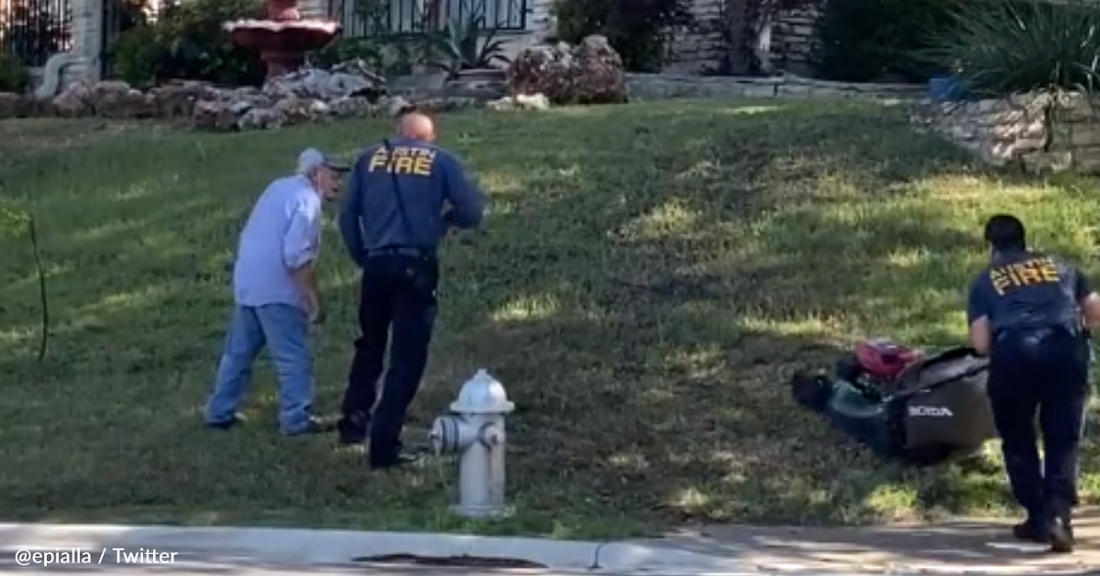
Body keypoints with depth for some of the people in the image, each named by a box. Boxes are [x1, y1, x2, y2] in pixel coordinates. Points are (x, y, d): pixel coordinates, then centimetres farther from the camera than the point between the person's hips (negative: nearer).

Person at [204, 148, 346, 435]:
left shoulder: (280, 187, 15)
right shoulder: (306, 199, -13)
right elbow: (297, 257, -22)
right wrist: (314, 300, -17)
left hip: (247, 282, 9)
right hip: (276, 289, -9)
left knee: (238, 352, 17)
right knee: (294, 358, -1)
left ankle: (220, 412, 23)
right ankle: (297, 419, 2)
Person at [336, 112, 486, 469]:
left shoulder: (370, 158, 13)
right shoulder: (442, 161, 7)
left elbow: (347, 214, 9)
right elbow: (474, 210, 0)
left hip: (376, 264, 3)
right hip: (416, 266, -3)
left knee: (370, 345, 24)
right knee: (408, 357, 2)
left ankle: (354, 420, 24)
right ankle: (383, 445, -2)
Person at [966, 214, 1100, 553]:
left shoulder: (985, 280, 20)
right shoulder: (1060, 266, 26)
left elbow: (980, 345, 10)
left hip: (1014, 353, -1)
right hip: (1066, 349, 1)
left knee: (1018, 441, 18)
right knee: (1063, 440, 10)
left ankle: (1038, 517, 16)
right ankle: (1058, 515, -8)